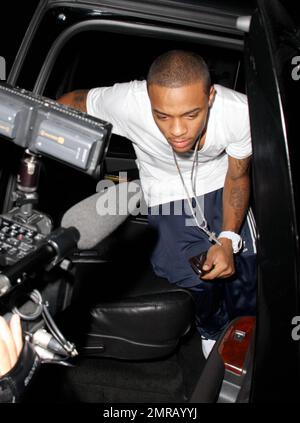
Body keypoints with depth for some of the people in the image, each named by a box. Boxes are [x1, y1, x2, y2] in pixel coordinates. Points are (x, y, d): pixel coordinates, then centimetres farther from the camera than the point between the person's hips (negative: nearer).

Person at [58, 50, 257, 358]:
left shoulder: (239, 112, -29)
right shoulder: (126, 102, -33)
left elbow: (237, 176, -11)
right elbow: (75, 101, -10)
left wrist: (228, 239, -22)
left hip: (219, 185, 1)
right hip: (167, 192, -1)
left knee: (246, 270, -8)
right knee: (194, 281, -15)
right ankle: (211, 330, 22)